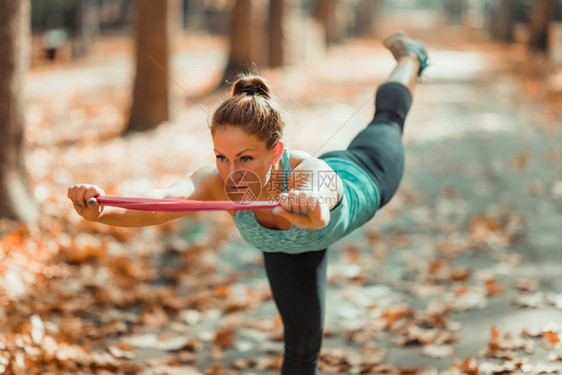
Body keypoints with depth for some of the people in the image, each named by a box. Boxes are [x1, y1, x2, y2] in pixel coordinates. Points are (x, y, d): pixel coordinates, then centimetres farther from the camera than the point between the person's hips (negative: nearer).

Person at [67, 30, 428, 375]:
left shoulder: (308, 172, -55)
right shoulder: (218, 181, -46)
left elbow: (318, 203, -80)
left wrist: (310, 209, -104)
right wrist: (100, 211, -86)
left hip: (361, 178, -1)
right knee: (302, 342, 3)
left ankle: (410, 58, 68)